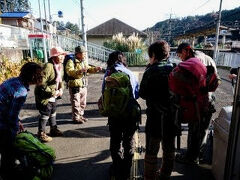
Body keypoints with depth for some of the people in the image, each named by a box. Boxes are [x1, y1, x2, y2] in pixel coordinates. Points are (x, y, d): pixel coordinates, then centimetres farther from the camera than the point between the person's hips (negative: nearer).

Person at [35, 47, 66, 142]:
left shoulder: (60, 66, 5)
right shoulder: (48, 66, -25)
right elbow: (41, 83, -27)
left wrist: (60, 89, -1)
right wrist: (53, 92, -22)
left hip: (53, 95, 9)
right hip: (44, 96, -9)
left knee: (53, 112, 21)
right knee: (45, 114, 1)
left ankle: (54, 129, 38)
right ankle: (41, 134, 17)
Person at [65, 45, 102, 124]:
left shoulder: (84, 62, 13)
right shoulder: (71, 62, -12)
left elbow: (89, 69, 24)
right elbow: (69, 72, -27)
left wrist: (96, 69, 6)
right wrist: (80, 71, -42)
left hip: (84, 86, 8)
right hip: (75, 86, -8)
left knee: (83, 103, 17)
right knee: (76, 103, 1)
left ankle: (80, 115, 33)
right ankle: (75, 118, 15)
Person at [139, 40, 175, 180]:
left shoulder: (151, 71, -15)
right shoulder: (174, 69, -2)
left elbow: (143, 94, -9)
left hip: (155, 116, -5)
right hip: (172, 116, 5)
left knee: (152, 150, 11)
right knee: (169, 149, 21)